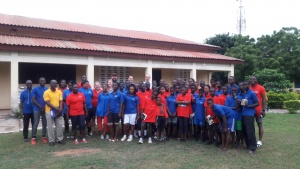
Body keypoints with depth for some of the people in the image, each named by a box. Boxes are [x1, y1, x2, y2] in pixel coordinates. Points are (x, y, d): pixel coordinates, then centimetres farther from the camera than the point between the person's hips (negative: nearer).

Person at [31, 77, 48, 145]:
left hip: (45, 109, 3)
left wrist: (45, 107, -6)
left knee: (44, 124, 9)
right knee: (35, 124, 1)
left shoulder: (47, 89, 3)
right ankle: (33, 138, 11)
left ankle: (43, 137, 20)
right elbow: (33, 100, -8)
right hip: (37, 109, -2)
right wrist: (41, 107, -14)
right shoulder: (35, 89, -4)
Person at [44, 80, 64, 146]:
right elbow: (47, 103, -13)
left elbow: (61, 101, 5)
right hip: (49, 111, -4)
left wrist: (60, 109, -13)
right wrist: (56, 108, -19)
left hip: (58, 111, 4)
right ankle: (51, 140, 12)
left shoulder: (59, 92, 6)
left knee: (60, 125, 6)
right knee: (50, 127, 3)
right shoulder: (46, 92, -7)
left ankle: (60, 139, 18)